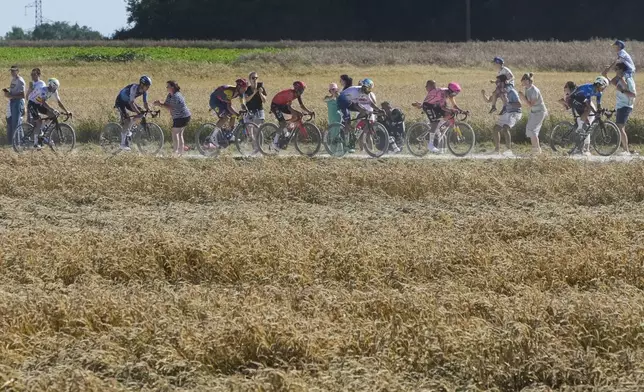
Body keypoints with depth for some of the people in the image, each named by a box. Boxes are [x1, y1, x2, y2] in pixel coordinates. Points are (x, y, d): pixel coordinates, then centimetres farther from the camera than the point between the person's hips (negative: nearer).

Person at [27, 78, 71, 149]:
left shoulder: (54, 91, -7)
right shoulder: (43, 90, -31)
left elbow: (59, 102, -2)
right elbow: (43, 102, -44)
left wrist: (66, 111, -11)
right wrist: (53, 110, -54)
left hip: (39, 105, 8)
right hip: (32, 104, -8)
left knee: (53, 115, -9)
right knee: (39, 121, -22)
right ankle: (36, 142, -19)